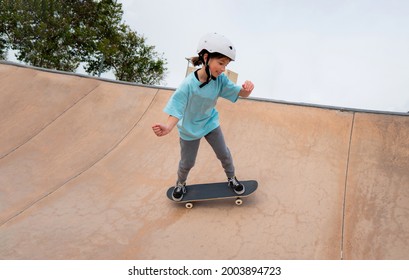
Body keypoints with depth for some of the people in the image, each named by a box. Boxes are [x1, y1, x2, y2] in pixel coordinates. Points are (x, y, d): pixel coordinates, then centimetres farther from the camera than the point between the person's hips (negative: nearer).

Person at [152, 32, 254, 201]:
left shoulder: (220, 80, -20)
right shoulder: (189, 84, -33)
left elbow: (240, 93, -18)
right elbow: (177, 110, -33)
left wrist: (247, 89, -44)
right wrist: (167, 127, -54)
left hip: (210, 123, 4)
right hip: (190, 129, -3)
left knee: (224, 154, 13)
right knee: (187, 163, 14)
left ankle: (232, 179, 41)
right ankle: (180, 184, 47)